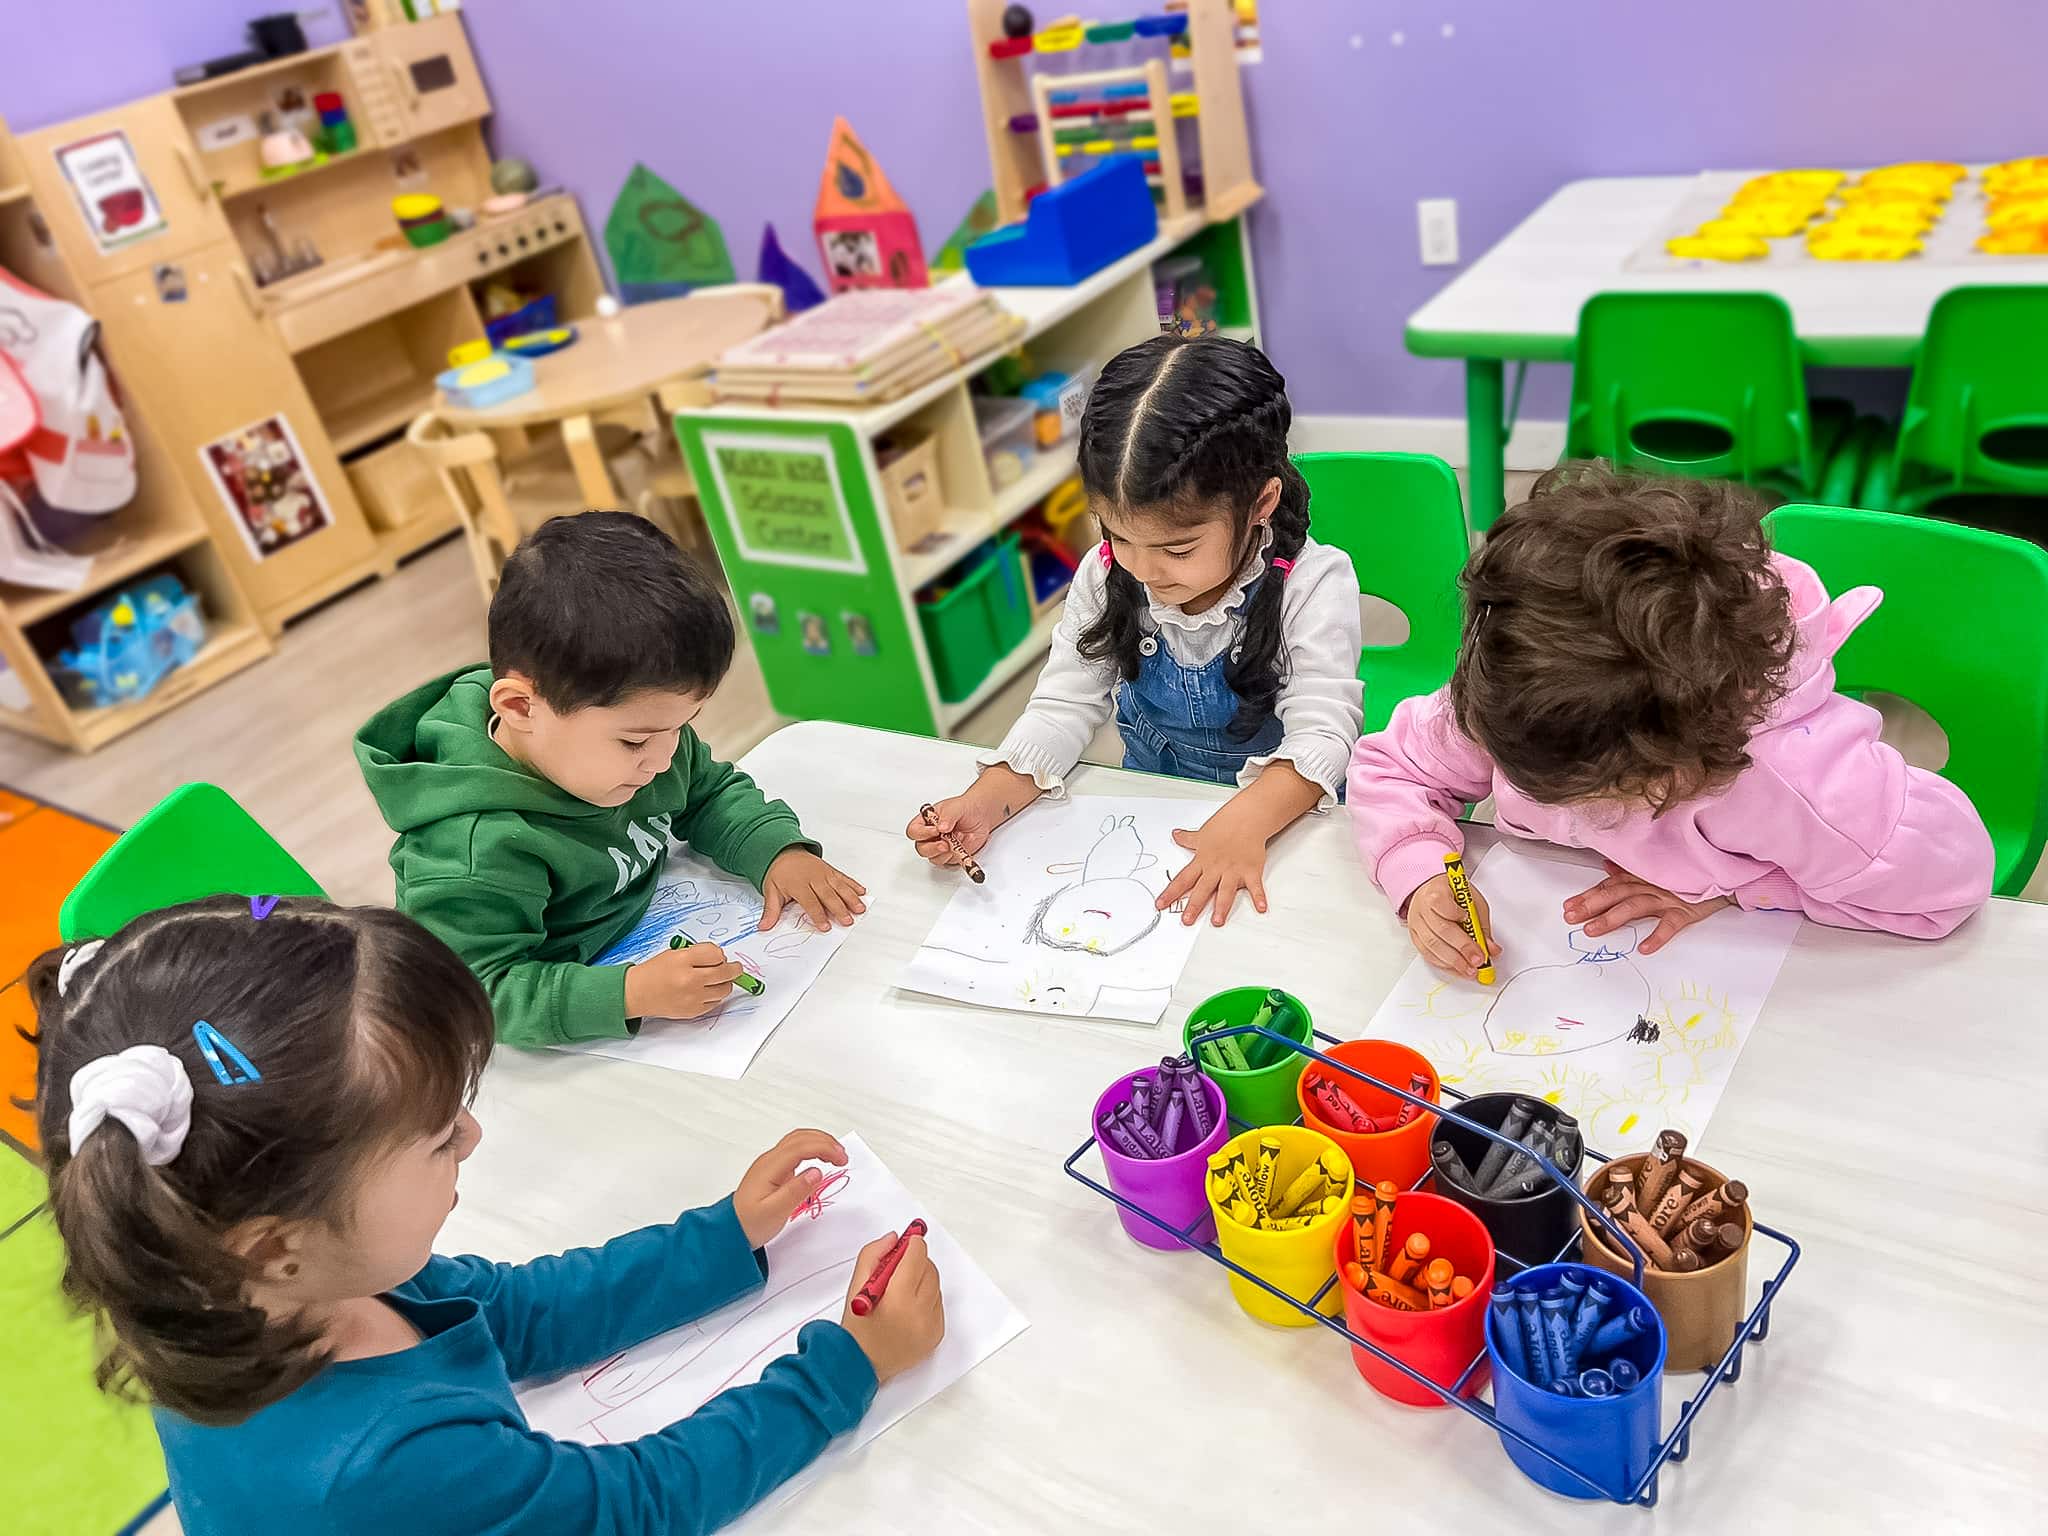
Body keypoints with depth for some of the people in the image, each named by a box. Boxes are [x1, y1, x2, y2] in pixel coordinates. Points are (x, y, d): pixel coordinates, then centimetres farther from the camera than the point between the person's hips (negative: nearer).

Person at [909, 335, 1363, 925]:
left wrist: (1245, 822, -43)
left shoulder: (1313, 585, -18)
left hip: (1278, 810, -2)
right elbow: (1064, 707, -6)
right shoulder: (1106, 576, -7)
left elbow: (1320, 730, -24)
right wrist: (983, 804, -24)